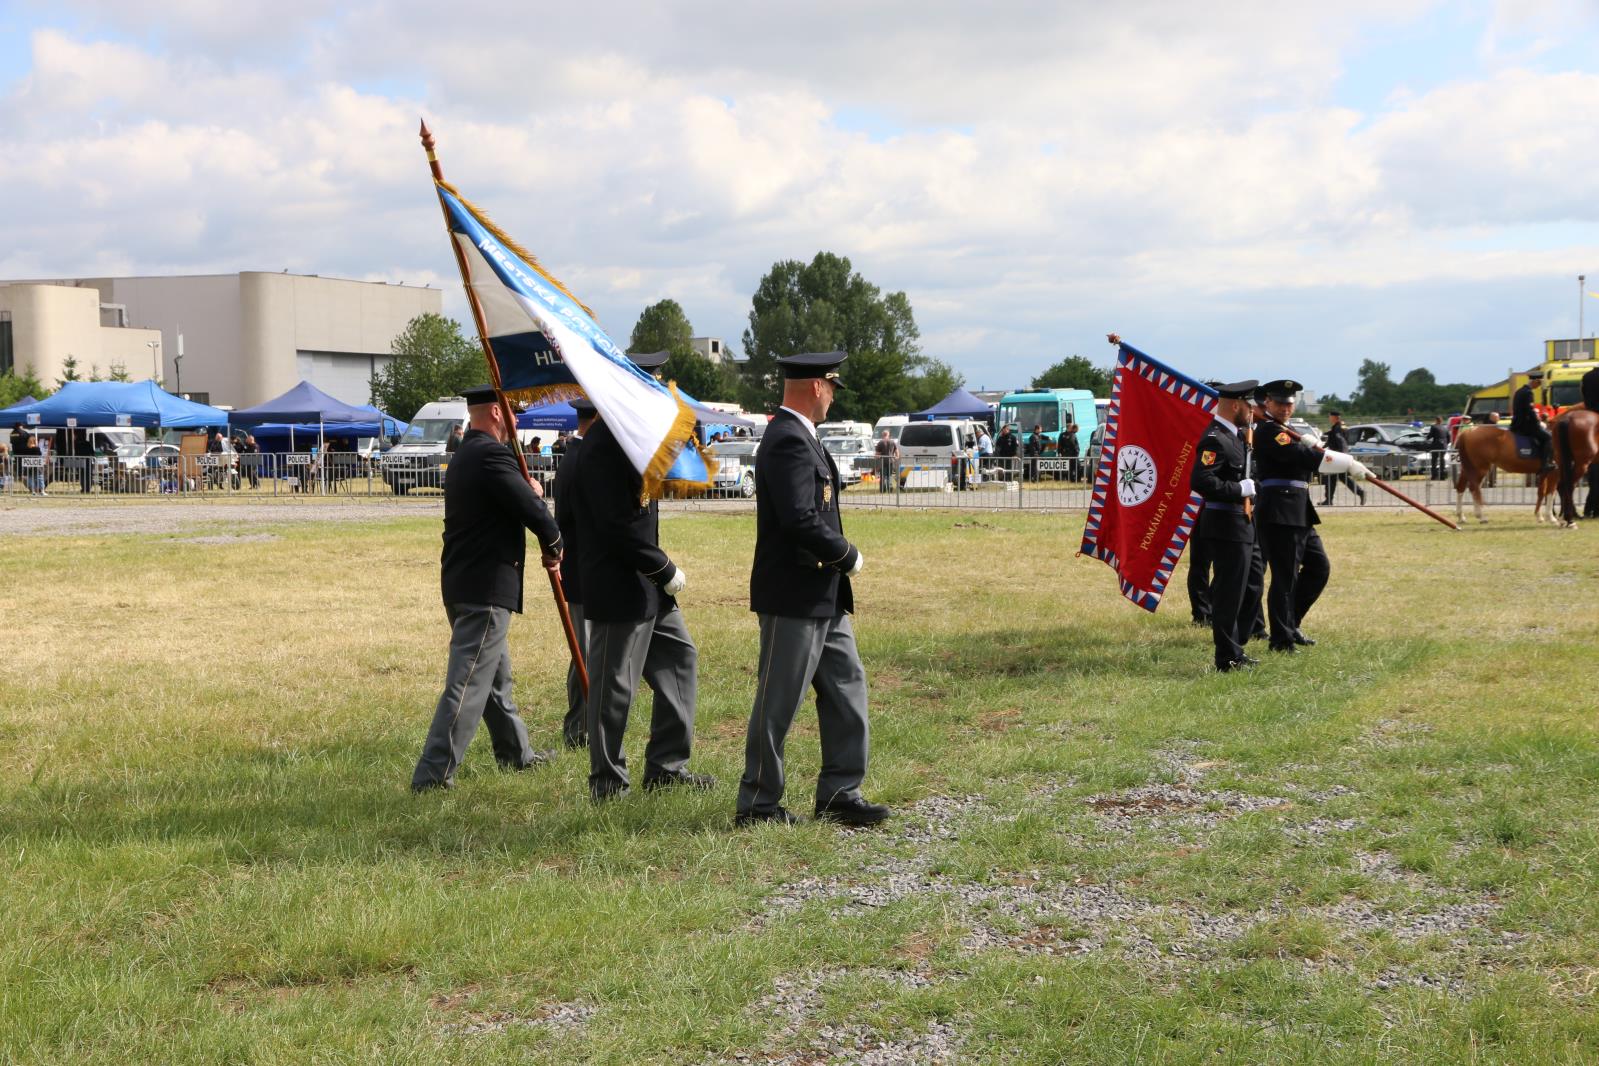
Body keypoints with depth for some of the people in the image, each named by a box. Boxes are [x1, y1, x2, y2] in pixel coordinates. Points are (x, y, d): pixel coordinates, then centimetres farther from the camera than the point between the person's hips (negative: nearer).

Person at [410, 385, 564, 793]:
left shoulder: (464, 455, 14)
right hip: (485, 589, -11)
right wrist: (554, 547, -1)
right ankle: (433, 774, -9)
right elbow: (533, 511, -19)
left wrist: (528, 492, 0)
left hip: (463, 583, 11)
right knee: (467, 682, -9)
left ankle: (516, 752, 37)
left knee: (497, 674, 23)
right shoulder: (491, 455, -17)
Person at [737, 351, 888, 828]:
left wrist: (839, 561, 10)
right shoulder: (788, 440, -19)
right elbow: (801, 520, -27)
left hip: (822, 597, 10)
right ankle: (757, 804, 9)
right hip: (794, 596, -10)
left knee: (846, 687, 11)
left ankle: (839, 793, 18)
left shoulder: (798, 437, 15)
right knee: (778, 700, -1)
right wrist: (849, 556, -14)